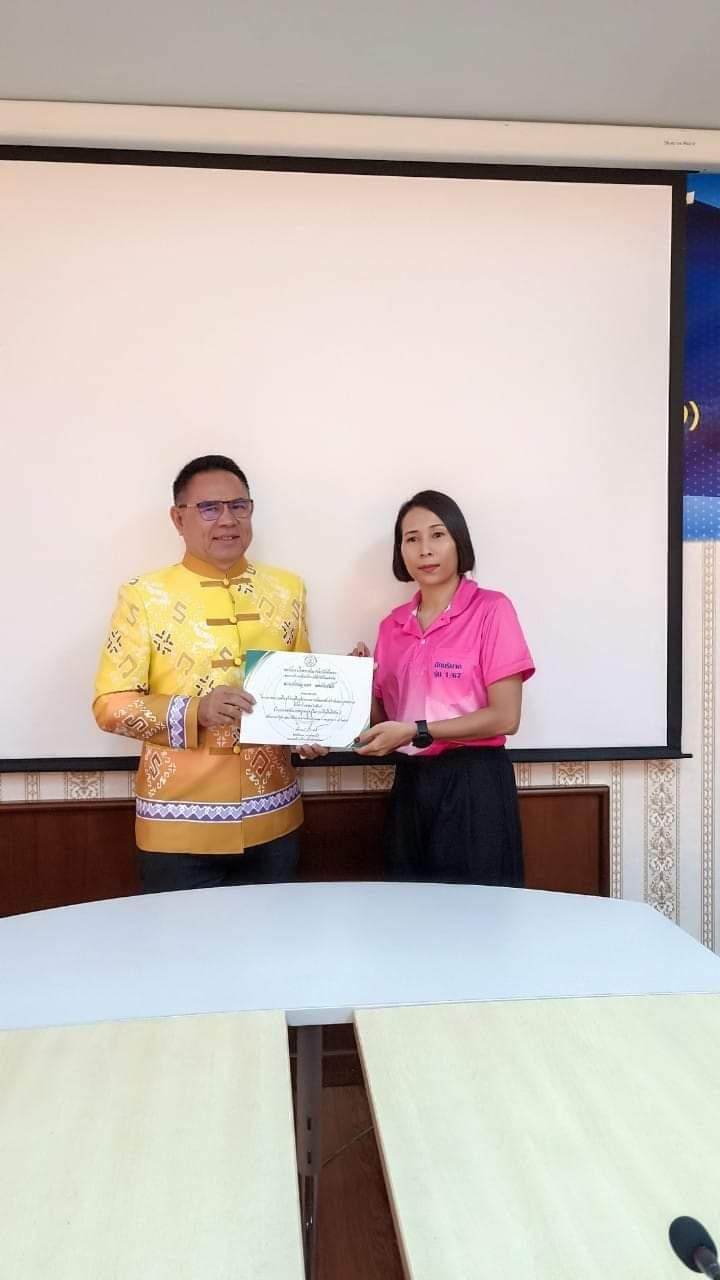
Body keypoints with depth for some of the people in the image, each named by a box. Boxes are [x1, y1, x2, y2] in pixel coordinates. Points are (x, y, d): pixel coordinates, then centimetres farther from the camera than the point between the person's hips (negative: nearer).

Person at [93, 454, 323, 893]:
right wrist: (193, 711, -22)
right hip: (179, 827, -3)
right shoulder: (144, 596, -5)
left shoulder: (286, 589, 6)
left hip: (271, 819, 4)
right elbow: (109, 704, -6)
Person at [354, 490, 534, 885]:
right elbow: (384, 718, 13)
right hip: (410, 783, 5)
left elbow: (505, 717, -13)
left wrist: (416, 731, -17)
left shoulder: (491, 609, -8)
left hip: (473, 783, -5)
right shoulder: (392, 626, 9)